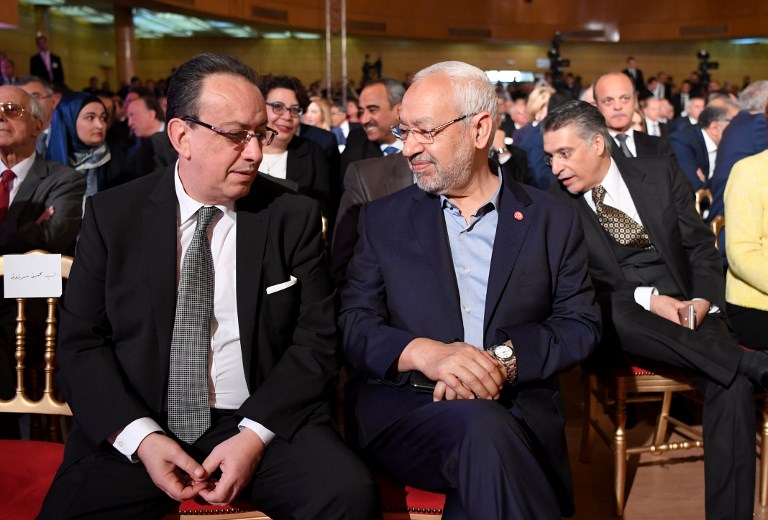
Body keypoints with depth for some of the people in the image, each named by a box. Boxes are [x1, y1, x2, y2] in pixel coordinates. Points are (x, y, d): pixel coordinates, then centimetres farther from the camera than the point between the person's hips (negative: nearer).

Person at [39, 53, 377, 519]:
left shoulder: (294, 216, 1)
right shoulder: (112, 215, 2)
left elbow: (316, 338, 0)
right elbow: (81, 342, 2)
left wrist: (255, 434, -13)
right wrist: (141, 437, -12)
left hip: (267, 419, 0)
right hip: (133, 429, 1)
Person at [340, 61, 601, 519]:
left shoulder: (552, 219, 11)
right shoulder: (383, 219, 12)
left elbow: (581, 323, 6)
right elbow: (354, 324, 4)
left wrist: (505, 359, -14)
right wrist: (425, 353, -17)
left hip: (518, 408, 0)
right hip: (402, 407, 1)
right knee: (482, 428, -34)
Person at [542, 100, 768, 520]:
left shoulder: (660, 174, 7)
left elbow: (701, 247, 9)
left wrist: (702, 301, -11)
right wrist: (646, 299, -18)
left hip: (686, 309, 2)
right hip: (617, 321, -1)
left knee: (731, 383, -27)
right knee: (613, 317, -38)